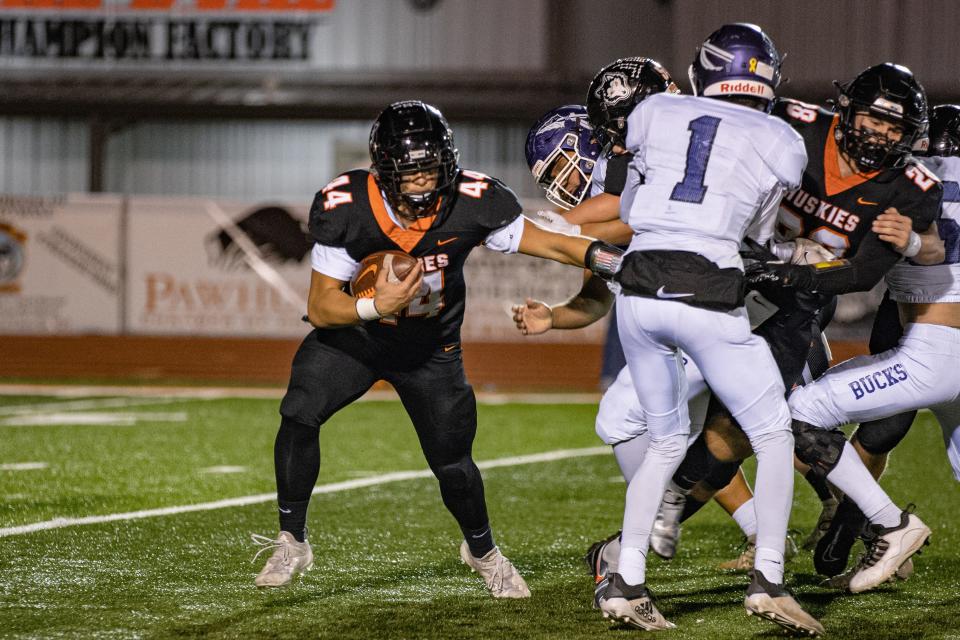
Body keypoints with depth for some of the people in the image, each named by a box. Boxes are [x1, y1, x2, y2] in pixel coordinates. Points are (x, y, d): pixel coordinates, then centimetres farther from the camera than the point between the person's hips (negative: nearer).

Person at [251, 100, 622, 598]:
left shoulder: (472, 204, -27)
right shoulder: (344, 208, -29)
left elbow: (547, 243, -16)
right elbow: (320, 308, -24)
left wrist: (619, 261, -29)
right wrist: (375, 307, -43)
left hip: (430, 349, 1)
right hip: (351, 335, -1)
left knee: (454, 466, 2)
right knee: (300, 413, -23)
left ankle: (483, 551, 34)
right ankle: (291, 542, -6)